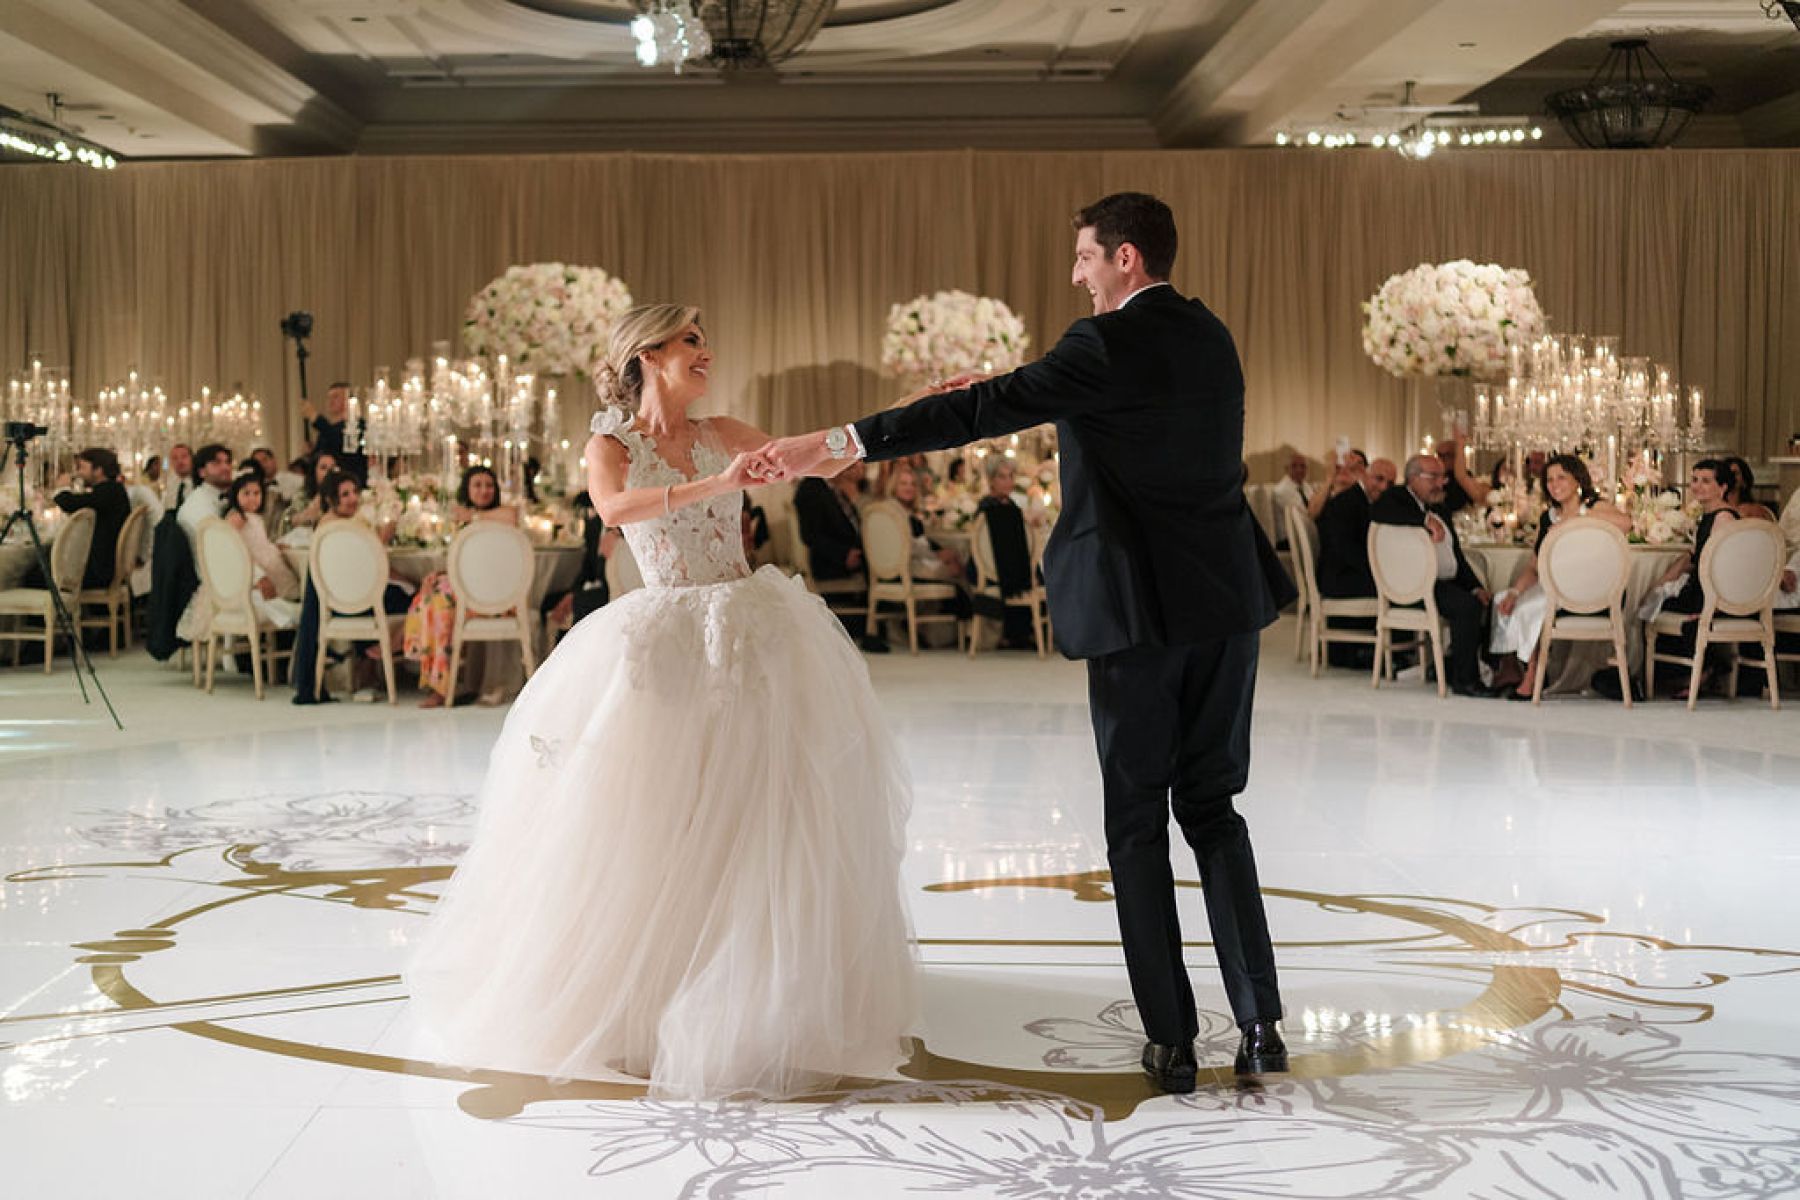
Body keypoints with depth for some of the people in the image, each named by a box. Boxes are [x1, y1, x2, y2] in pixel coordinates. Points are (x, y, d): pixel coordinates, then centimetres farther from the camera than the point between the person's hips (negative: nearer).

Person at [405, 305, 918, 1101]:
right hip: (666, 643, -4)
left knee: (762, 814, 4)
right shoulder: (611, 445, 0)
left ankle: (756, 989, 18)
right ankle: (636, 987, 12)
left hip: (750, 636, 4)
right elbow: (614, 507, -22)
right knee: (656, 821, -3)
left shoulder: (720, 436, 10)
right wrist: (712, 486, -34)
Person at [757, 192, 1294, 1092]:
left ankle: (1172, 1042, 8)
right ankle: (1259, 1023, 6)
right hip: (1226, 601, 7)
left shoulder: (1109, 344, -12)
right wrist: (998, 394, 20)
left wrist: (837, 442, -19)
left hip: (1140, 610, -7)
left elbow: (981, 413, -19)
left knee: (1138, 824, 5)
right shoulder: (1208, 335, 12)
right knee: (1212, 806, 14)